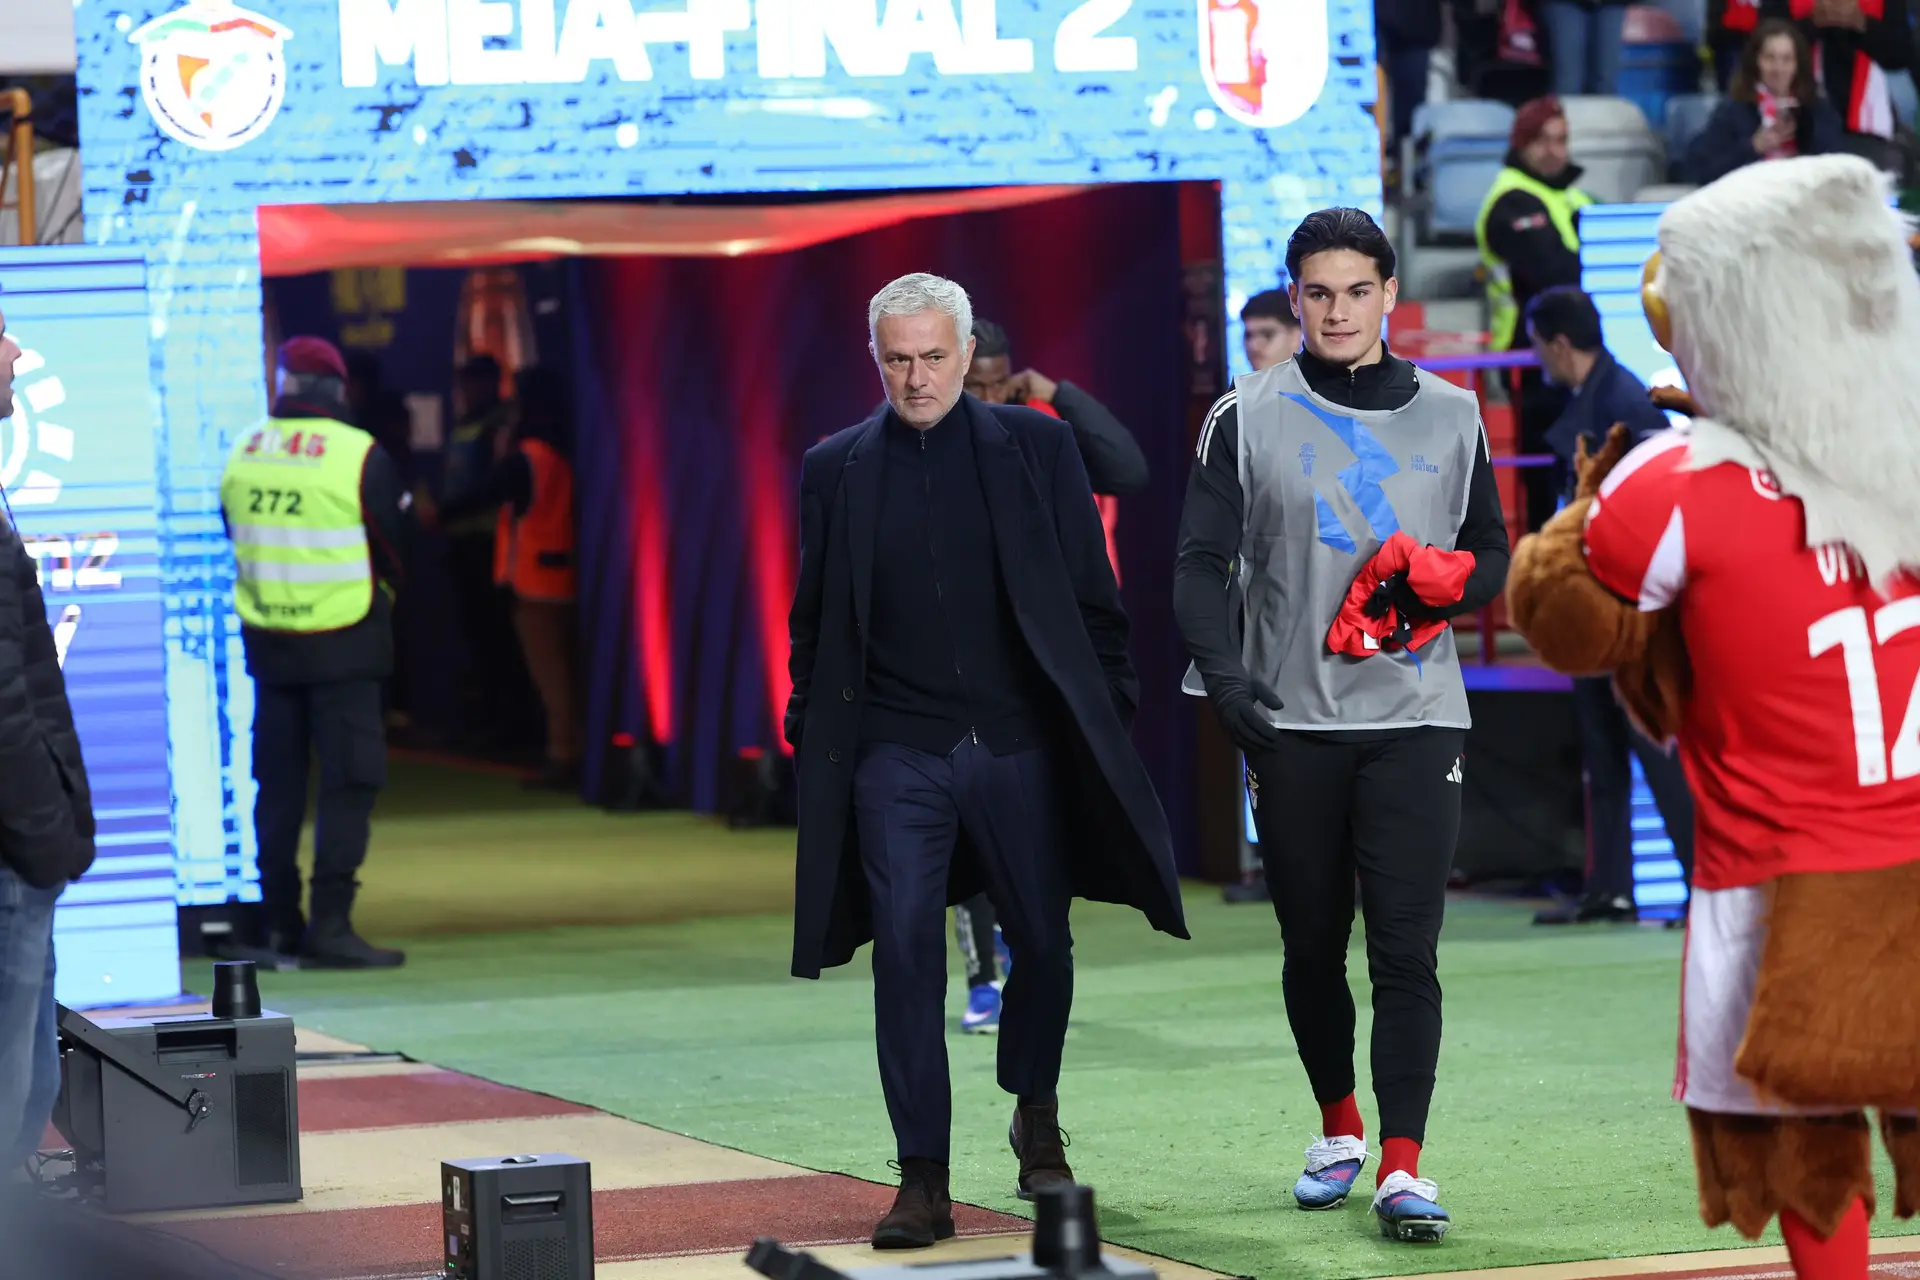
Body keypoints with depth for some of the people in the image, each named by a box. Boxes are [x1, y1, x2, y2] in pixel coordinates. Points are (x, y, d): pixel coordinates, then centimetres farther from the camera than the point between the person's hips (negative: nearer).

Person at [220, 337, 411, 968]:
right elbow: (396, 548, -3)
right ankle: (330, 923, -9)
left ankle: (279, 920, 14)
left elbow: (234, 538, 10)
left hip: (266, 639, 5)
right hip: (344, 641, -5)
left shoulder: (243, 452, 1)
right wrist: (380, 597, 17)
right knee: (349, 780, -2)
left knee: (277, 781, 12)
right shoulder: (359, 455, -12)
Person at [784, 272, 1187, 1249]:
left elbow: (1091, 592, 5)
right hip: (897, 755, 0)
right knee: (905, 955, -7)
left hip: (1021, 743, 0)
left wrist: (1106, 710, 0)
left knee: (1042, 941, 8)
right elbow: (813, 621, 11)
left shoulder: (1034, 446, 3)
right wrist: (811, 731, 3)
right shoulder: (836, 468, 6)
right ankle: (923, 1179, -5)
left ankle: (1035, 1118, 34)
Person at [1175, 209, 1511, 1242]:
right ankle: (1339, 1133, 27)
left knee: (1405, 945, -9)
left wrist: (1445, 588, -7)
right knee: (1312, 944, 8)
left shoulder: (1451, 417, 9)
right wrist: (1222, 670, -15)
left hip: (1415, 717, 0)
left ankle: (1402, 1167, -12)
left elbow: (1492, 553, 16)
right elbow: (1201, 562, 2)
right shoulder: (1248, 419, 4)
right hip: (1291, 721, 0)